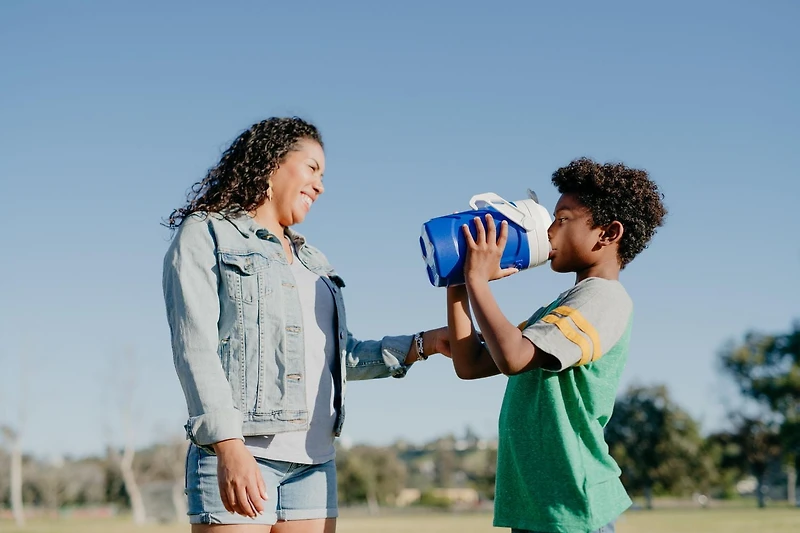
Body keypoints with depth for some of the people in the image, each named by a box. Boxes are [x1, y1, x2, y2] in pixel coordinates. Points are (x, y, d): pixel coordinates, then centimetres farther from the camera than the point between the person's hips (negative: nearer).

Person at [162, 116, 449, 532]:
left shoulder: (311, 260, 24)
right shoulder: (206, 234, 3)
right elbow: (195, 347, -9)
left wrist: (420, 345, 9)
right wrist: (228, 444, -21)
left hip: (314, 462, 7)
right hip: (238, 452, -6)